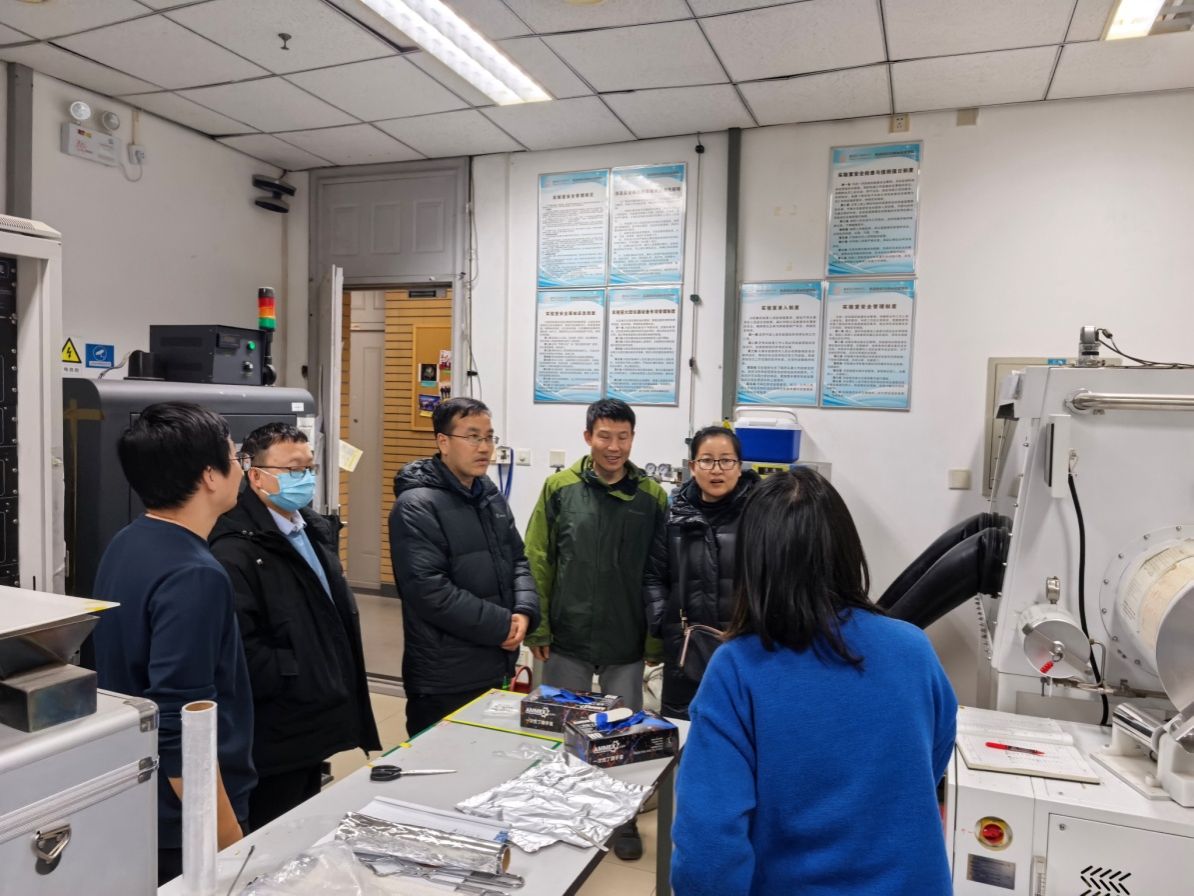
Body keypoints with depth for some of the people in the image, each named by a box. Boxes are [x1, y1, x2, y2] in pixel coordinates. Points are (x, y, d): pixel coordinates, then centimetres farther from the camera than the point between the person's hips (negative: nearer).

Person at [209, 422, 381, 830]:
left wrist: (339, 681, 10)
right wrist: (302, 679, -19)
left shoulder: (315, 530, 11)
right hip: (274, 736, -9)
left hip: (313, 724, 9)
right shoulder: (235, 552, -20)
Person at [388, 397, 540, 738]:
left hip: (495, 668, 8)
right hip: (444, 682, -8)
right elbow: (431, 592, -25)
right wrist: (501, 626, -18)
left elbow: (517, 560, 13)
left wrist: (524, 612, -6)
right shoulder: (416, 506, -18)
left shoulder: (491, 495, 9)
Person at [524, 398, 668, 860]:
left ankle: (624, 819, 35)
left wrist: (657, 639, -2)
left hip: (627, 642, 0)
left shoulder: (652, 495, -4)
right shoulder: (559, 487, -5)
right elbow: (537, 562, -2)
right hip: (567, 638, 0)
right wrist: (538, 628, -4)